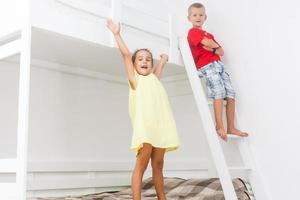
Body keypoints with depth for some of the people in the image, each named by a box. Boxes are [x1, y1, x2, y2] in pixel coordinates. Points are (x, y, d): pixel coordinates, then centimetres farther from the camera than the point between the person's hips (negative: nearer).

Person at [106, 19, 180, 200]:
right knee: (141, 165, -7)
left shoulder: (154, 78, 23)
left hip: (160, 126, 5)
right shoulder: (135, 79, 9)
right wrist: (117, 34, 6)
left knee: (158, 165, 10)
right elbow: (126, 54, 4)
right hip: (144, 126, -5)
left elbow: (161, 64, 37)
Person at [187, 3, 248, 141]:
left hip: (218, 65, 8)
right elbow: (209, 43, -14)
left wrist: (211, 49, -2)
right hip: (206, 66, -8)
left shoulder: (209, 35, 29)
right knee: (219, 92, -24)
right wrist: (216, 46, 6)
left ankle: (231, 127, 3)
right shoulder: (193, 32, 4)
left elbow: (221, 52, 17)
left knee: (231, 95, -2)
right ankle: (219, 127, -24)